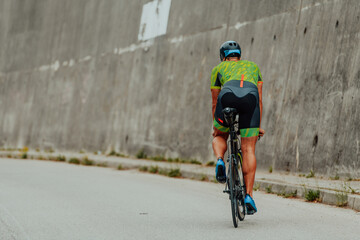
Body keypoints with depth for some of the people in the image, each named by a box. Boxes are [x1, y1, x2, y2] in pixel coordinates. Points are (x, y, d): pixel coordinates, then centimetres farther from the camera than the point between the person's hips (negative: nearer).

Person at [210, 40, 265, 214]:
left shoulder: (219, 68, 32)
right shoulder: (253, 66, 36)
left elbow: (215, 103, 32)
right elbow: (259, 99, 33)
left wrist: (215, 127, 43)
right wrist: (258, 126, 38)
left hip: (228, 96, 0)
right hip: (250, 97, 0)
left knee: (219, 136, 27)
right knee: (248, 149, 5)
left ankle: (220, 160, -5)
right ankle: (249, 195, -4)